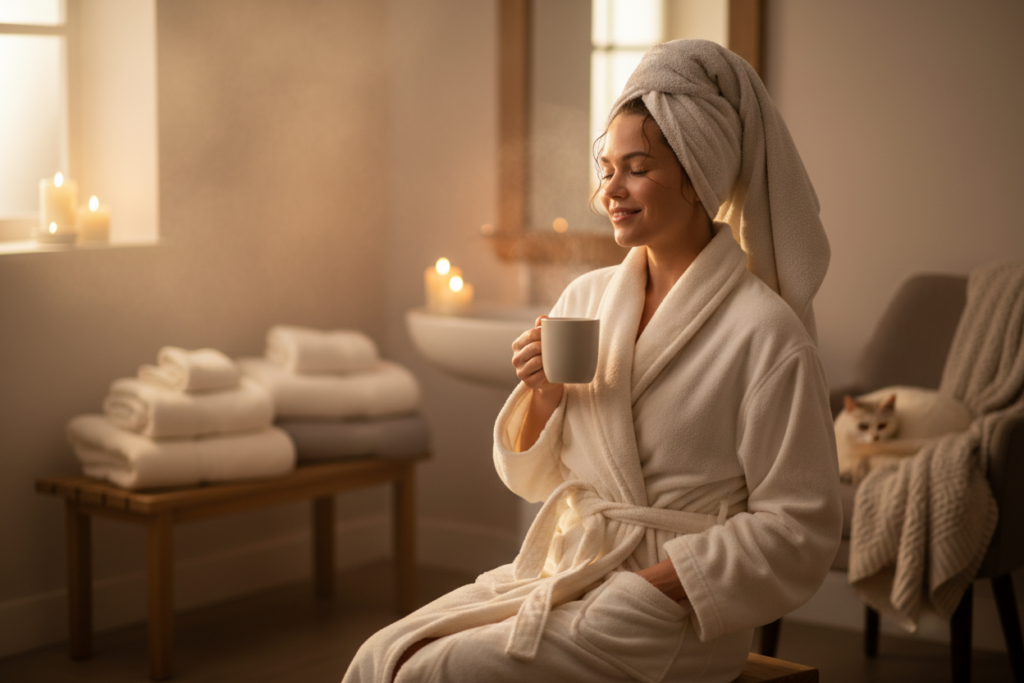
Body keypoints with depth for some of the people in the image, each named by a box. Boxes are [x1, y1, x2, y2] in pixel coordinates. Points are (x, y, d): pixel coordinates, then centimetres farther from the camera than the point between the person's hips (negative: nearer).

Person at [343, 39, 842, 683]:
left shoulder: (764, 333, -12)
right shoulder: (586, 297, 7)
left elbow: (800, 530, -12)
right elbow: (530, 477, 14)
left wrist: (647, 584, -15)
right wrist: (542, 395, -7)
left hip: (670, 610, -6)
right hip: (560, 574, 6)